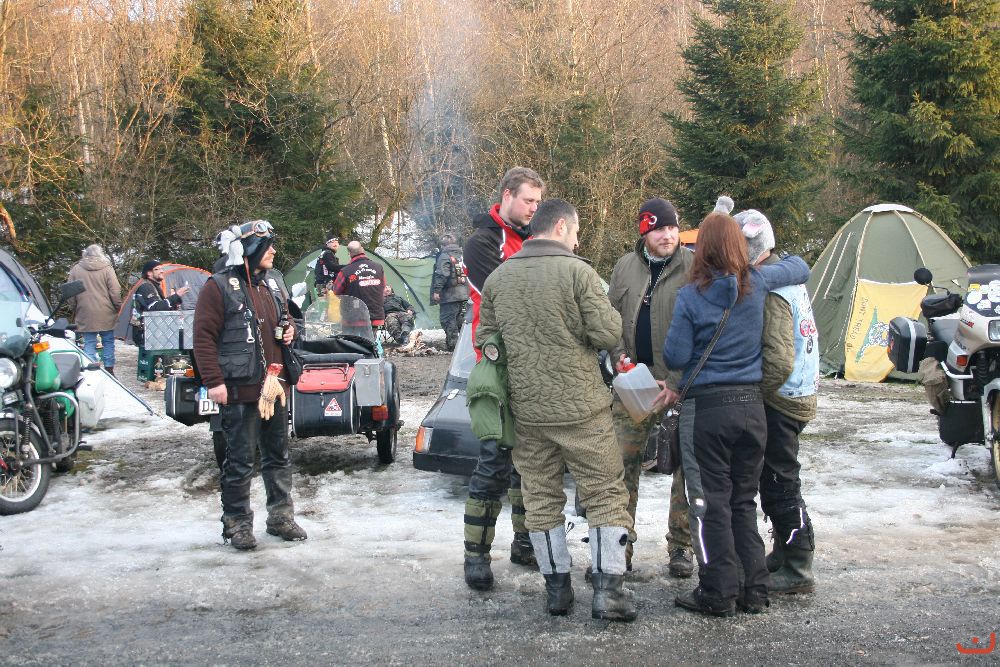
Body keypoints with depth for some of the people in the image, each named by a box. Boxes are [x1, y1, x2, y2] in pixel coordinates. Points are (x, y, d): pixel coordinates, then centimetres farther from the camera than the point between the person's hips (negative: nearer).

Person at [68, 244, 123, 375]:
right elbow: (115, 291, -7)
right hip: (105, 314, -1)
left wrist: (74, 308, 17)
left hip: (85, 314, 1)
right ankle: (109, 369, 12)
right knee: (108, 341, 11)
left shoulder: (76, 269, 4)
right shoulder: (107, 268, -4)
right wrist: (117, 306, 5)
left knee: (89, 343, 4)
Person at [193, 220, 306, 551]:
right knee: (239, 461, 0)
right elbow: (204, 337, -13)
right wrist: (213, 381, -19)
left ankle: (281, 517, 25)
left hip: (274, 387, 7)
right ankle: (236, 523, 10)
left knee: (278, 456, 14)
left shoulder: (271, 285, 14)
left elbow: (284, 319, 31)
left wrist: (289, 329, 6)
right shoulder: (219, 287, -9)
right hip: (240, 390, -7)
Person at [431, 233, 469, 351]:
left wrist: (436, 290, -17)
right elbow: (466, 272, 20)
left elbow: (442, 275, -19)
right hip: (464, 293, 8)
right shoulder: (461, 255, 14)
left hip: (450, 295, -8)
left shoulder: (444, 256, -10)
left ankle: (452, 343, -8)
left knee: (448, 319, -4)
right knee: (461, 318, 15)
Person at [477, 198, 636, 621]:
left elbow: (484, 339, 12)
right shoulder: (577, 272, -10)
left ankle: (557, 588, 17)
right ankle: (607, 590, 1)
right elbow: (608, 333, -13)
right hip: (581, 408, -4)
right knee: (605, 494, 5)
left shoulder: (498, 278, 5)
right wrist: (606, 313, 8)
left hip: (526, 409, 4)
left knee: (541, 498, 13)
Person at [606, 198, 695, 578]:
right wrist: (619, 354, -3)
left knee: (685, 466, 5)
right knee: (623, 462, 3)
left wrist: (678, 382, -16)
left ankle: (680, 546, 18)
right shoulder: (625, 268, 7)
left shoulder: (694, 268, -8)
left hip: (681, 386, -3)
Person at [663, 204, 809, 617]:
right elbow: (800, 268, 18)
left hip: (706, 408, -4)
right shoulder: (757, 284, -1)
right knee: (744, 502, 15)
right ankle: (754, 591, 17)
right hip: (750, 404, 4)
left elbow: (675, 358, -9)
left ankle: (718, 594, 6)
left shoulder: (691, 296, -11)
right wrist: (769, 261, 32)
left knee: (710, 504, 4)